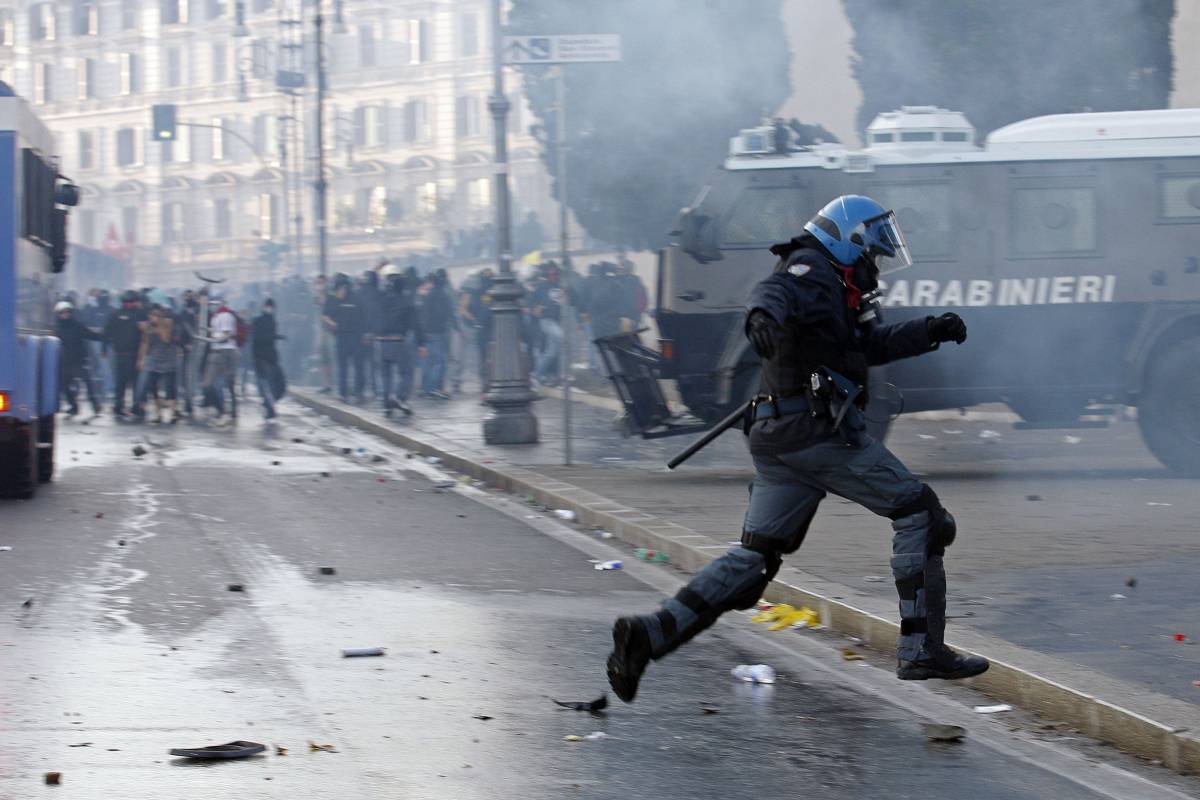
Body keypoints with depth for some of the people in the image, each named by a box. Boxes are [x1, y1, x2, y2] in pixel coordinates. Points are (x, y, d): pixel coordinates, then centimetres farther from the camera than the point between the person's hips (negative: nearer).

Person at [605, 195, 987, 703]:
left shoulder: (832, 287, 25)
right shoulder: (812, 271, -6)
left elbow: (874, 344, 33)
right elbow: (774, 293, -25)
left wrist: (932, 330, 24)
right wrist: (764, 316, -43)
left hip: (779, 434, 10)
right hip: (819, 430, -10)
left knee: (754, 557, 6)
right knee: (918, 513, 0)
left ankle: (650, 633, -8)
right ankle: (921, 650, -3)